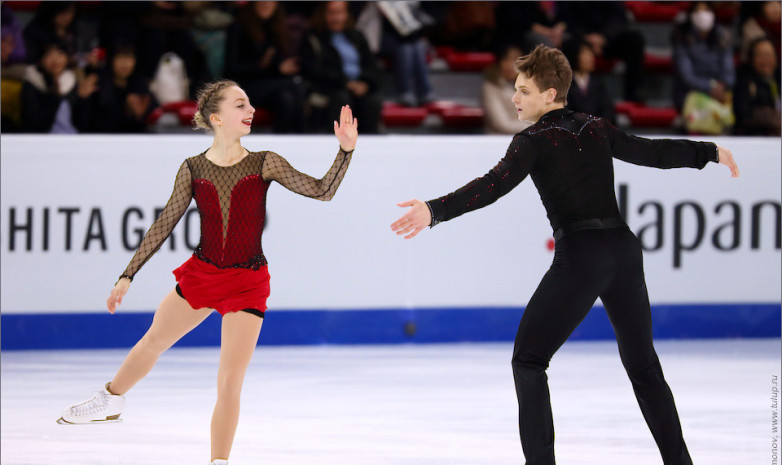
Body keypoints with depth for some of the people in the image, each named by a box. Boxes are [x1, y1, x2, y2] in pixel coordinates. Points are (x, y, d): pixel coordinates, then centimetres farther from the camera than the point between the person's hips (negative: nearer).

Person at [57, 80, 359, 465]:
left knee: (230, 384, -8)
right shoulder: (193, 169, -6)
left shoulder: (264, 164, -9)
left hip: (248, 284, -2)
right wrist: (127, 276, 0)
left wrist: (346, 151, -25)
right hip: (200, 274, 3)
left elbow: (321, 191, -11)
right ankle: (111, 401, 50)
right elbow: (164, 225, 0)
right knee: (153, 341, 23)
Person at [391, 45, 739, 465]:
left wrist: (436, 210, -28)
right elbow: (655, 152, 25)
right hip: (624, 249, 6)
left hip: (579, 256, -6)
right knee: (643, 365, 16)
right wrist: (711, 152, 42)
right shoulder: (596, 130, 14)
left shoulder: (534, 141, -3)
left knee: (528, 359, 3)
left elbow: (493, 186, -18)